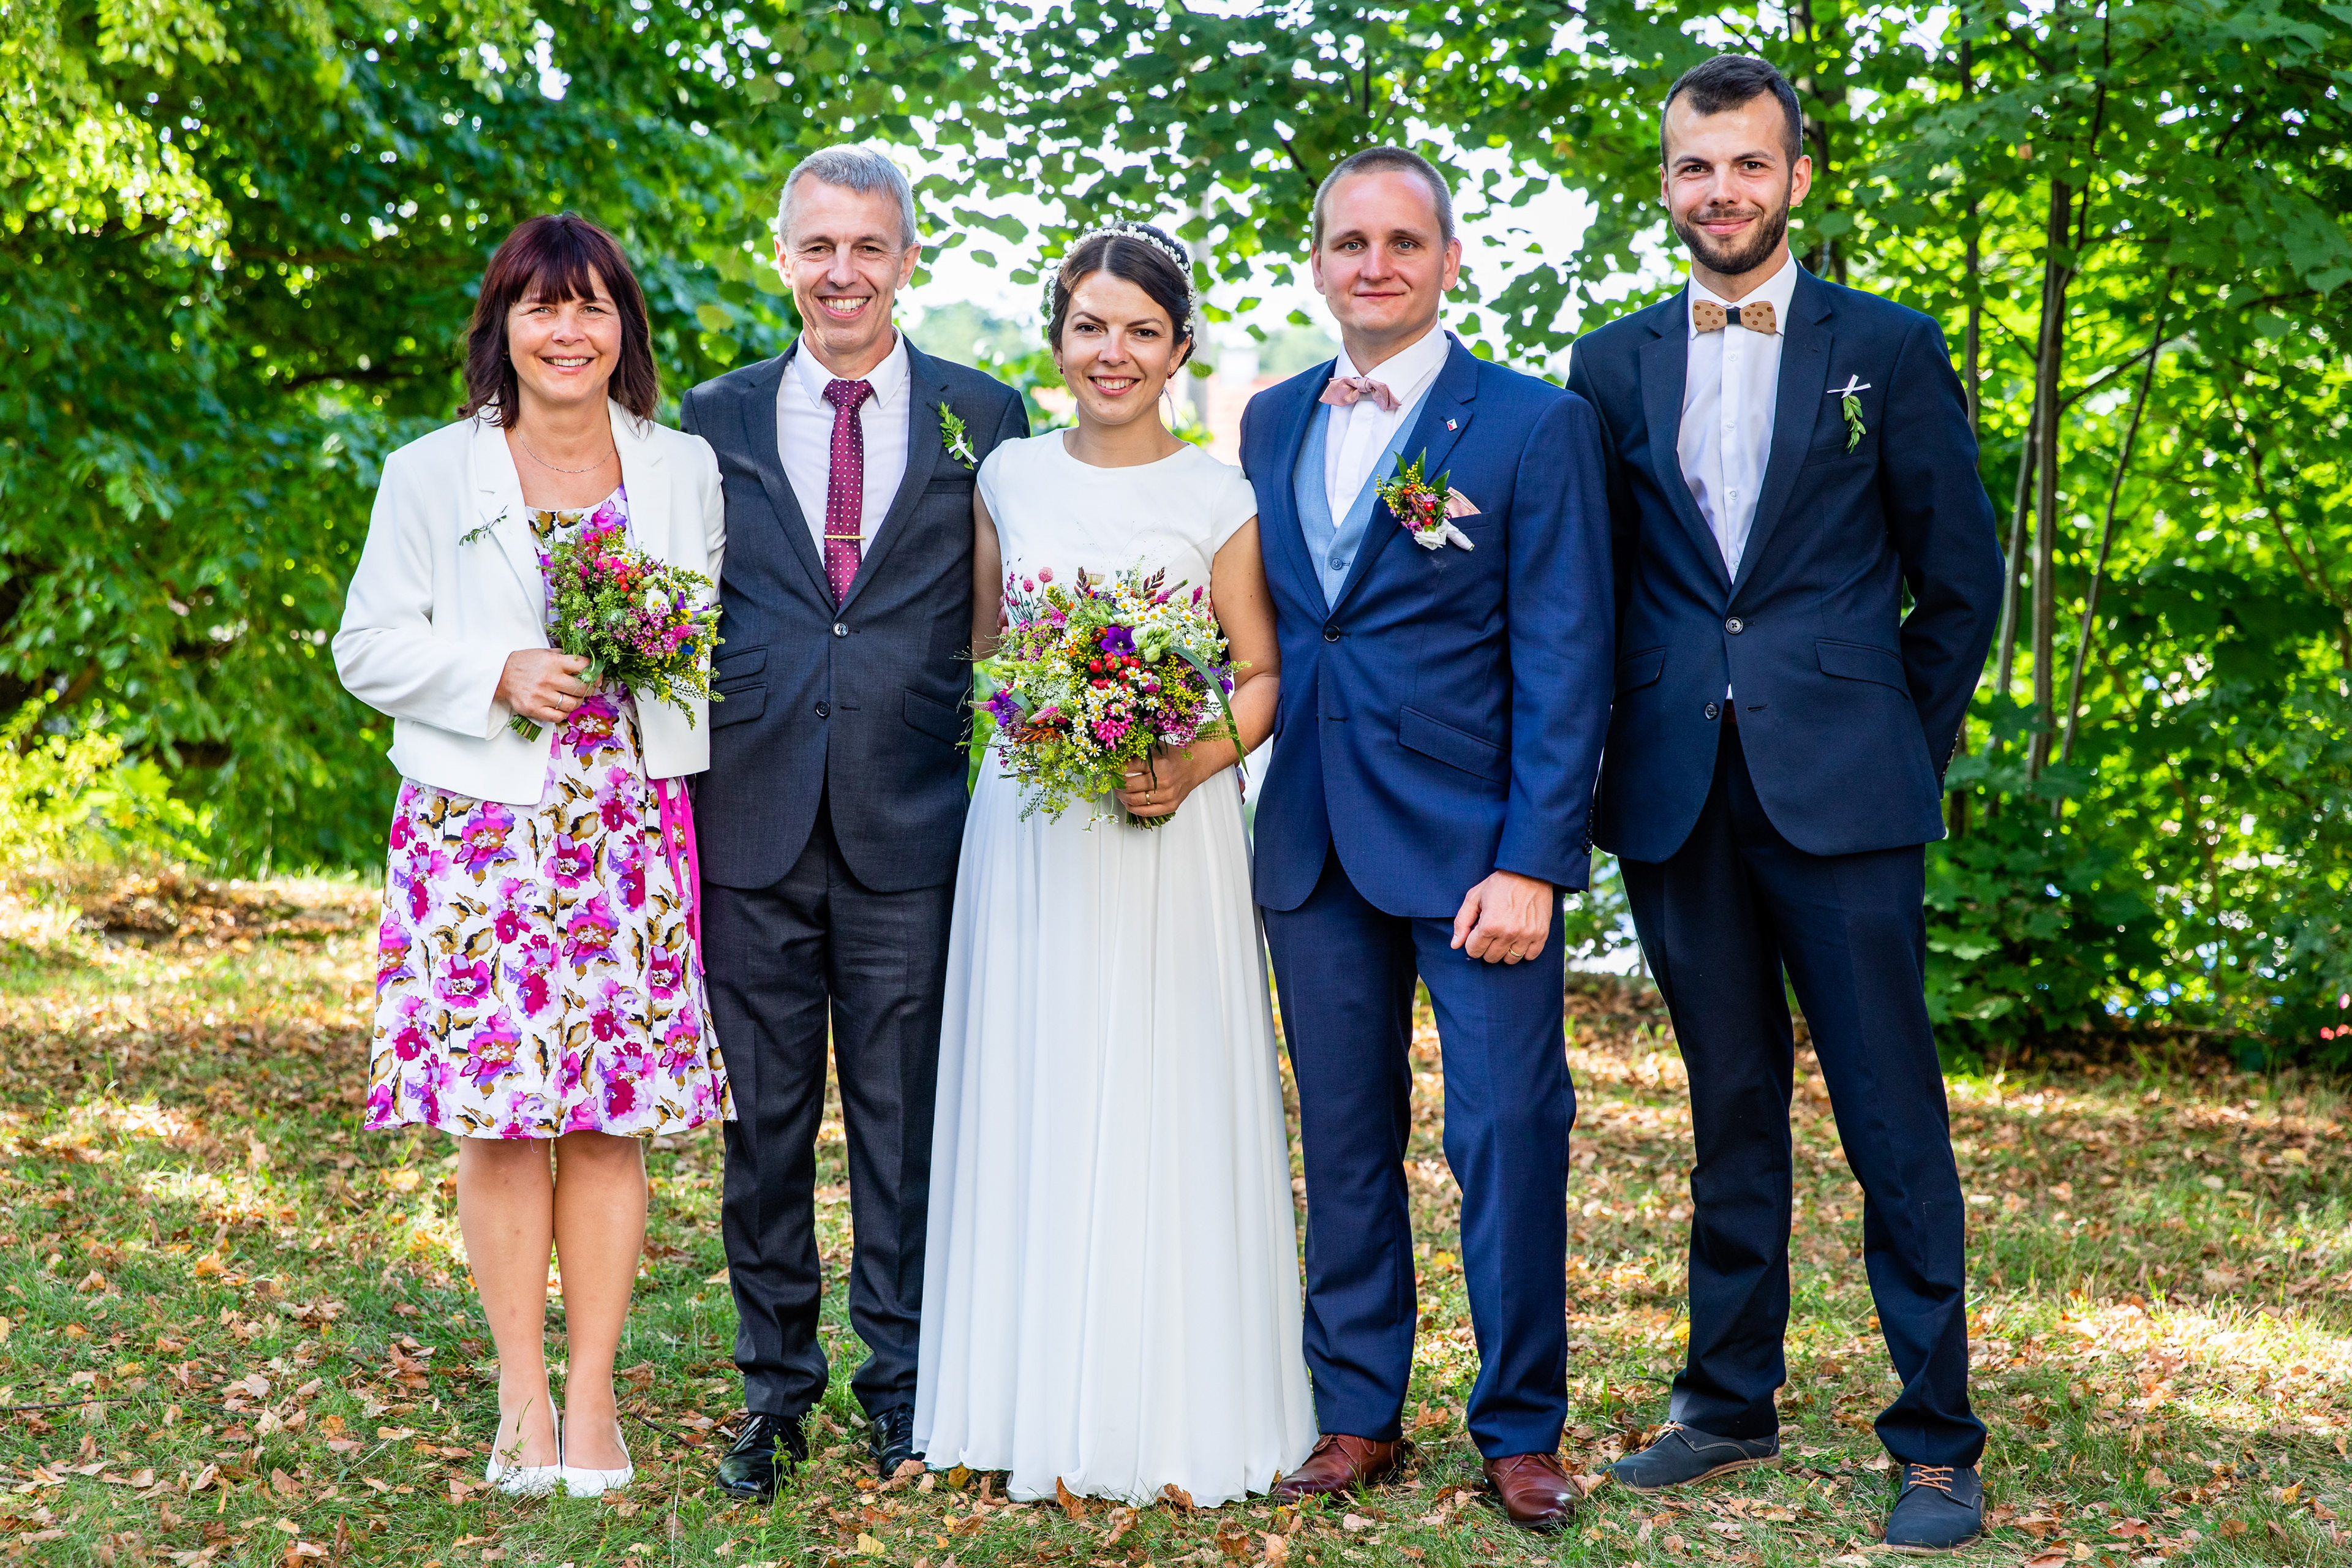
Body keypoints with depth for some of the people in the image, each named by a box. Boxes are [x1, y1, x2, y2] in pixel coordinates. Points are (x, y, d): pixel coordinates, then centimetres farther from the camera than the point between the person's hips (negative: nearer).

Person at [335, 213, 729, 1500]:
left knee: (612, 1119, 0)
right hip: (480, 826, -1)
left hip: (631, 827, 2)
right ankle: (522, 1400, 7)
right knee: (501, 1120, -3)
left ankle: (593, 1398, 8)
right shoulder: (429, 475, 6)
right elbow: (370, 647, 4)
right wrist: (500, 673, -11)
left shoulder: (684, 471, 12)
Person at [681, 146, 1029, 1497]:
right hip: (752, 828, 1)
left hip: (913, 829, -1)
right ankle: (776, 1390, 19)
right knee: (766, 1121, 7)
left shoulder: (985, 419, 5)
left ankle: (907, 1394, 16)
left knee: (909, 1121, 5)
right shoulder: (717, 419, 9)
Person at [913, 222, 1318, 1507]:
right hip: (1027, 831, 3)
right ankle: (1045, 1406, 15)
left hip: (1168, 837, -3)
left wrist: (1194, 763, -14)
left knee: (1168, 1111, 0)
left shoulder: (1220, 499, -1)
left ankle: (1177, 1413, 10)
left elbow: (1262, 676, 1)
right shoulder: (1009, 477, 7)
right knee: (1033, 1104, 5)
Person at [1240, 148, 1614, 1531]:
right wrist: (1254, 813, 3)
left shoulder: (1536, 427, -4)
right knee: (1345, 1141, 10)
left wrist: (1532, 863, -15)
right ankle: (1357, 1415, 21)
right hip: (1314, 846, 4)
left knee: (1510, 1136, -2)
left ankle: (1522, 1431, 12)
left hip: (1475, 845, -4)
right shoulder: (1271, 424, 12)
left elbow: (1564, 664, -8)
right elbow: (1259, 629, 14)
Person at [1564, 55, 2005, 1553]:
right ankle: (1731, 1399, 23)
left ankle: (1938, 1441, 6)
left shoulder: (1890, 348, 3)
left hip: (1842, 794, -2)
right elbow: (1594, 583, 13)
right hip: (1677, 798, 3)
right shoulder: (1611, 365, 10)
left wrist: (1901, 750, 5)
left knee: (1895, 1118, -1)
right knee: (1732, 1109, 12)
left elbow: (1962, 575, 6)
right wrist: (1617, 768, 8)